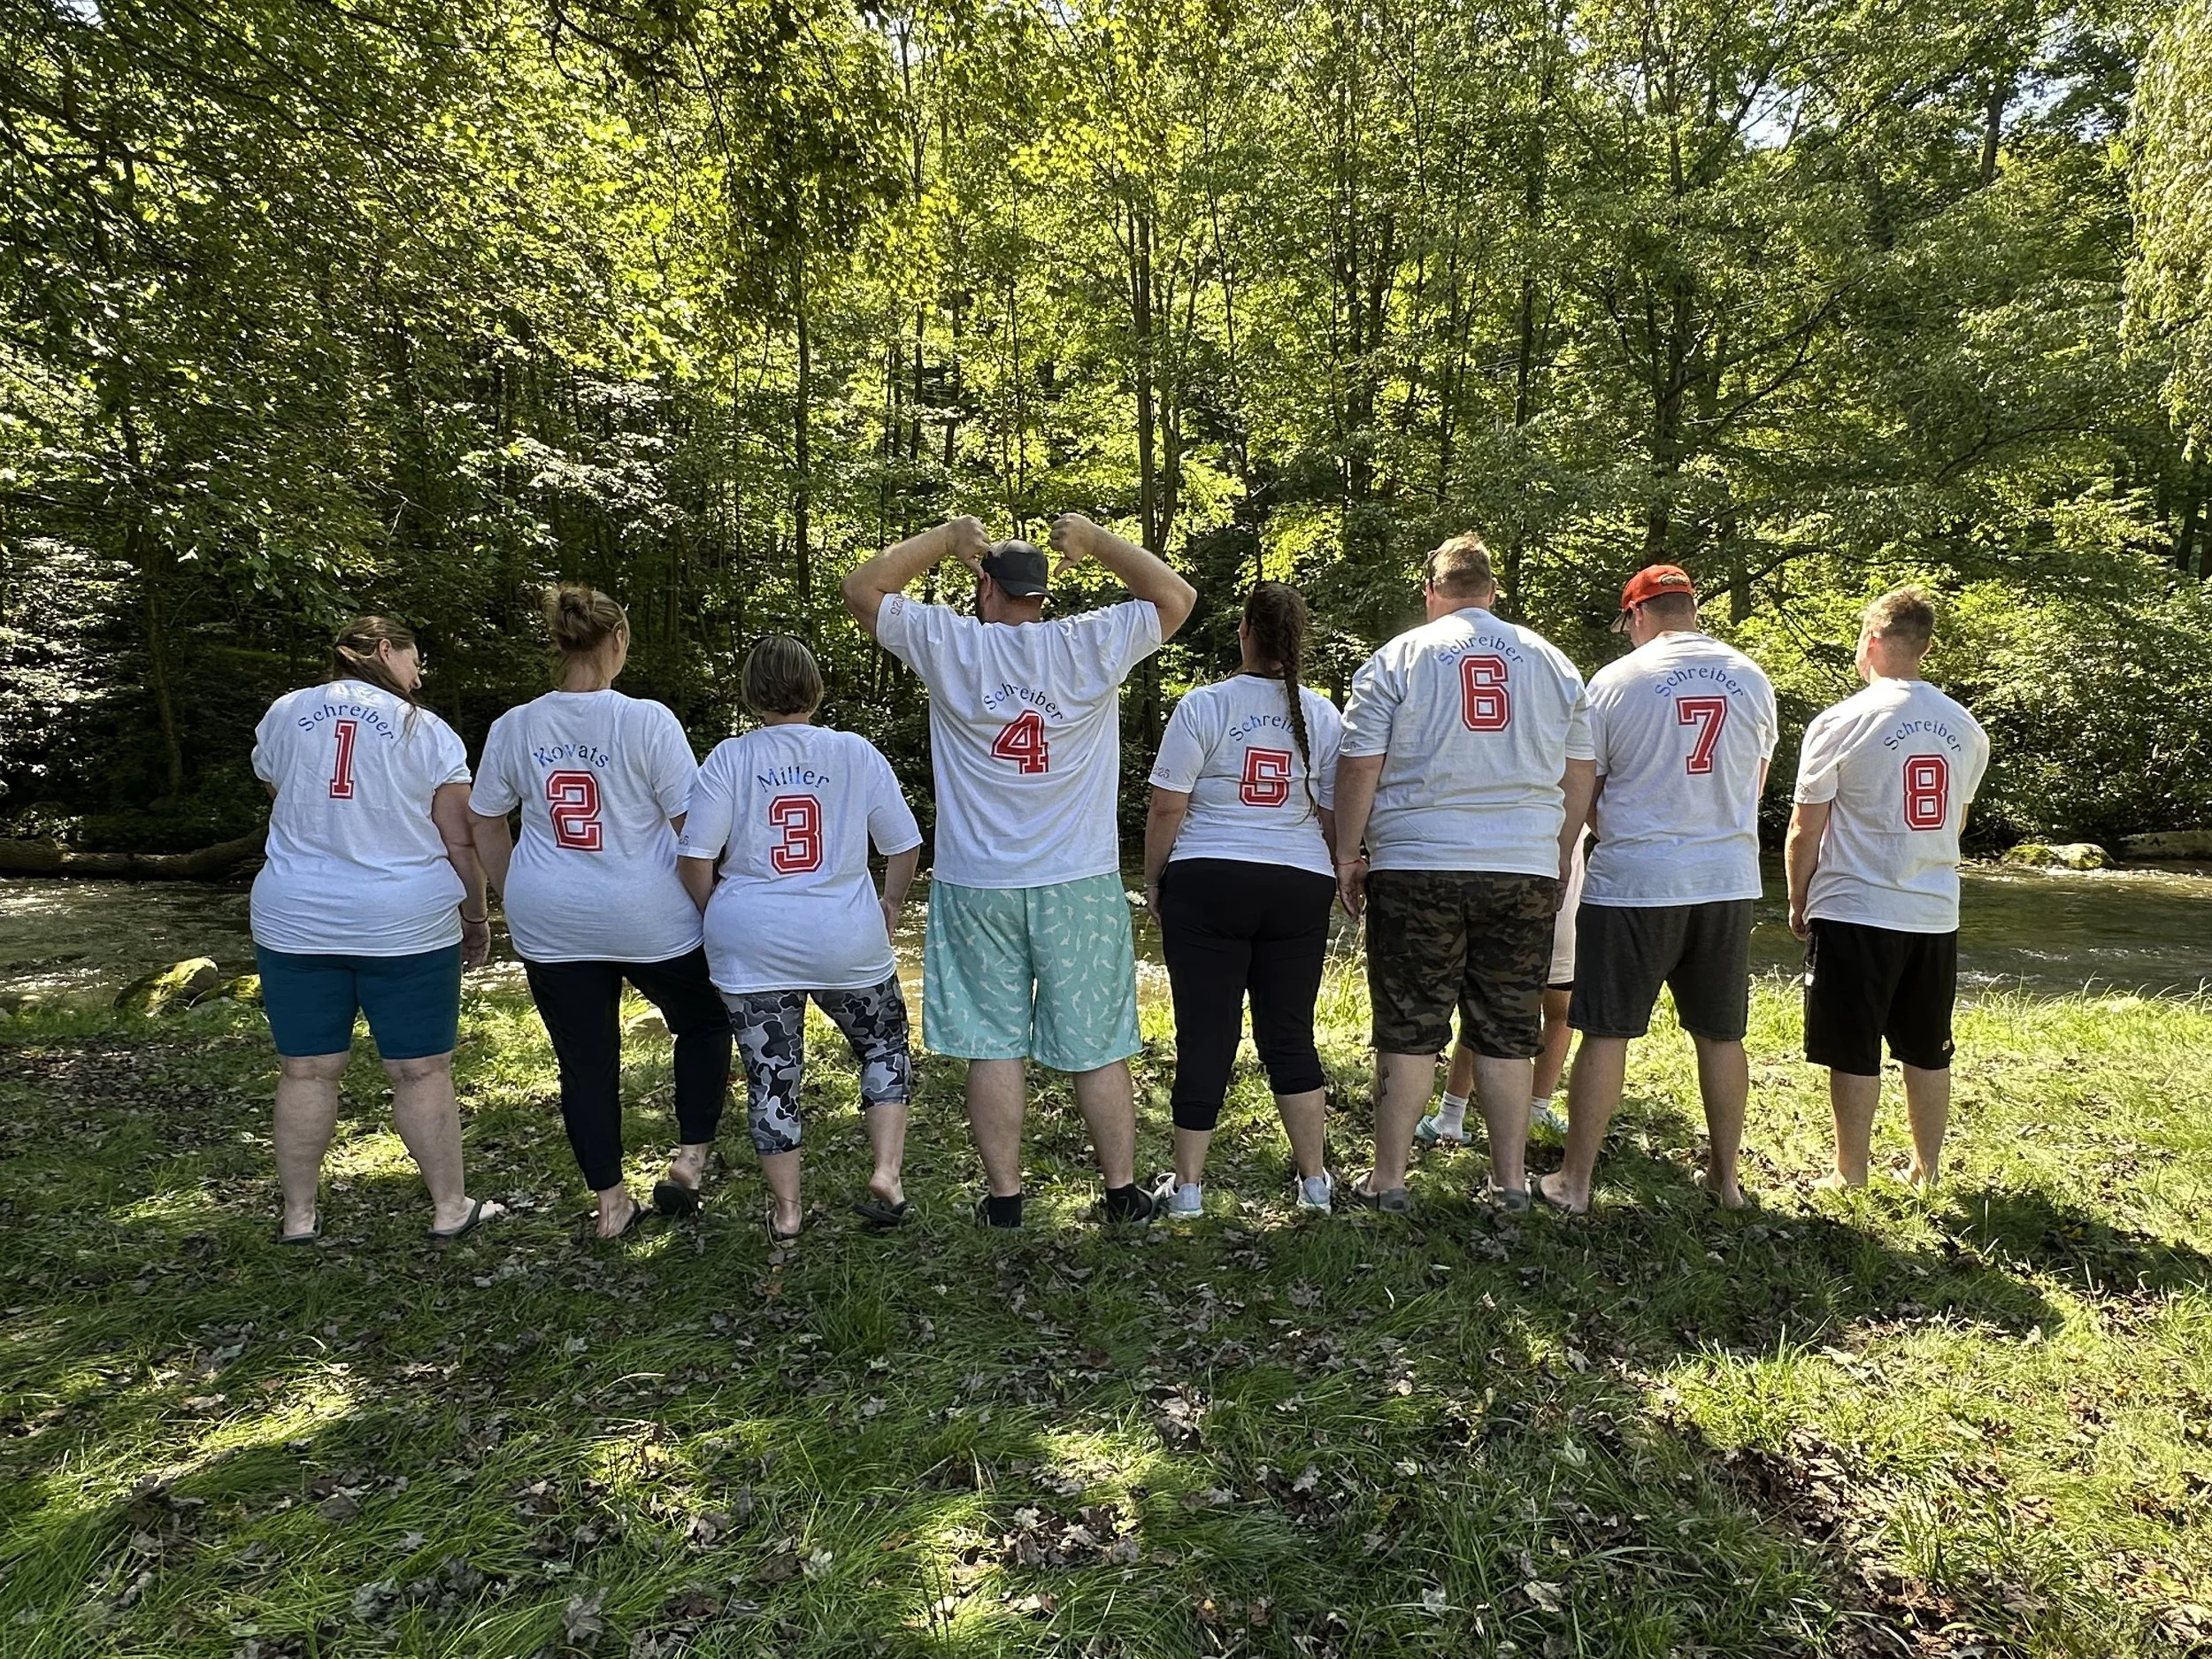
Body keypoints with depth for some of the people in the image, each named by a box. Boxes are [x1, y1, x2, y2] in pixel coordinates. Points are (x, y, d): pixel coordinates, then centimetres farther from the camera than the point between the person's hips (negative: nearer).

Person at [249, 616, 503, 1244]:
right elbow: (461, 843, -5)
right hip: (405, 925, -3)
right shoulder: (427, 731, -5)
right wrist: (476, 917, 7)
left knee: (306, 1071, 12)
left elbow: (281, 802, 19)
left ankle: (299, 1215, 23)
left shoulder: (283, 714, 5)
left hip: (296, 921, 3)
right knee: (421, 1072, 5)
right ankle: (450, 1208, 16)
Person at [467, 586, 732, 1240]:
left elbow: (483, 825, 9)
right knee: (704, 1021, 21)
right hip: (649, 917, -3)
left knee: (585, 1063, 14)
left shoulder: (513, 727, 0)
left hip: (551, 926, 4)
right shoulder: (647, 721, -13)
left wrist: (517, 897, 20)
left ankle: (611, 1202, 24)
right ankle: (688, 1162, 17)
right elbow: (693, 824, -13)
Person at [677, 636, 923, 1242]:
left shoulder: (729, 757, -3)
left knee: (771, 1073, 13)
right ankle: (887, 1176, 13)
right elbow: (905, 846, 3)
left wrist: (716, 914, 12)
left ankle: (786, 1209, 23)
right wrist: (891, 903, 20)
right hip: (847, 940, 0)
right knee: (884, 1044, 22)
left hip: (751, 945, 0)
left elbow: (694, 860, -6)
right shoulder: (857, 753, -2)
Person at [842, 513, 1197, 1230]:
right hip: (1080, 883, 1)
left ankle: (1003, 1196, 16)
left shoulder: (948, 644, -4)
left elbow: (861, 588, 9)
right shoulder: (1091, 645, -4)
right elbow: (1176, 596, 10)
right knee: (1097, 1046, 9)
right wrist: (1097, 540, 11)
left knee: (992, 1044, 9)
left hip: (977, 888, 0)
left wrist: (943, 539, 13)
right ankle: (1122, 1191, 20)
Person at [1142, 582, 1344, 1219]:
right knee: (1290, 1034, 13)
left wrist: (1152, 878, 5)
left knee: (1205, 1035, 3)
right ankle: (1314, 1179, 21)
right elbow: (1335, 816, 6)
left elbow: (1167, 808, -6)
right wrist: (1333, 878, 21)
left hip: (1207, 883, -3)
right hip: (1300, 887, 3)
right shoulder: (1323, 714, 4)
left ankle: (1187, 1185, 12)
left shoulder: (1203, 705, -6)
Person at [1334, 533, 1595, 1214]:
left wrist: (1347, 855, 5)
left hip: (1416, 869, -3)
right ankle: (1511, 1180, 19)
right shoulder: (1553, 662, 10)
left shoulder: (1398, 659, 0)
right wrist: (1559, 863, 20)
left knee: (1409, 1030, 5)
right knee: (1508, 1032, 11)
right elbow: (1579, 777, 13)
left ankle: (1389, 1178, 13)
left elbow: (1359, 769, -4)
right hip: (1525, 872, 3)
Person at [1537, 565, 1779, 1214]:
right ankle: (1725, 1177, 27)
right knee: (1721, 1035, 15)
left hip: (1633, 882, -4)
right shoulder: (1752, 679, 5)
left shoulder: (1617, 679, -8)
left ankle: (1575, 1180, 10)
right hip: (1729, 881, 4)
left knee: (1606, 1034, 3)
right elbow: (1754, 785, 15)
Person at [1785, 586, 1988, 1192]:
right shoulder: (1965, 728, 6)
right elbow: (1954, 824, 18)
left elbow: (1805, 831, -9)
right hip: (1936, 913, 6)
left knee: (1855, 1054, 4)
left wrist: (1798, 902, 4)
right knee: (1927, 1052, 15)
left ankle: (1851, 1174, 13)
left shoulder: (1840, 723, -12)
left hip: (1854, 910, -5)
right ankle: (1927, 1170, 27)